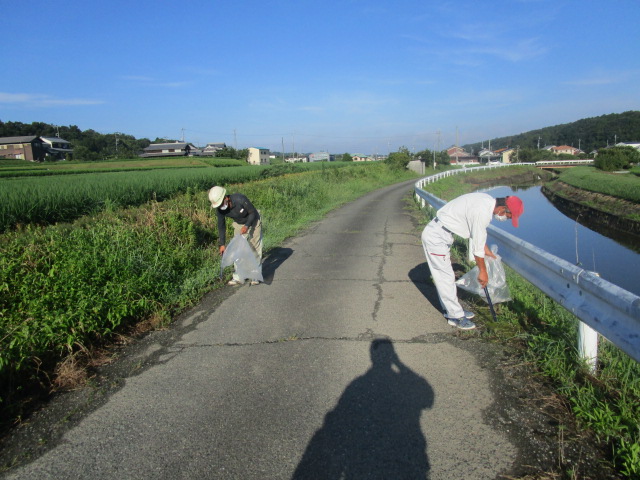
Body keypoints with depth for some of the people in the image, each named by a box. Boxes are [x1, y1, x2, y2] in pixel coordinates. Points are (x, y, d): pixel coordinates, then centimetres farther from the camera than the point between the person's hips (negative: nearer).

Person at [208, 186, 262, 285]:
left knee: (255, 249, -3)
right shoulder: (219, 209, -20)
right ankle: (239, 278, 8)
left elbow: (253, 212, -22)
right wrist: (222, 244, -8)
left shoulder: (240, 199, -36)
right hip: (239, 225, 4)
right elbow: (221, 226, -9)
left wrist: (247, 226, -35)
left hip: (253, 222, -4)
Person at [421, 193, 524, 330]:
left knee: (445, 277, 18)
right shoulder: (482, 212, -25)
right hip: (436, 237, -10)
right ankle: (456, 316, 10)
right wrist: (482, 271, -4)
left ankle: (453, 310, 29)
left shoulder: (487, 200, 5)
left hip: (435, 233, 11)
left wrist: (486, 249, 30)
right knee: (446, 278, -1)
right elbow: (477, 245, -16)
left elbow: (478, 232, 22)